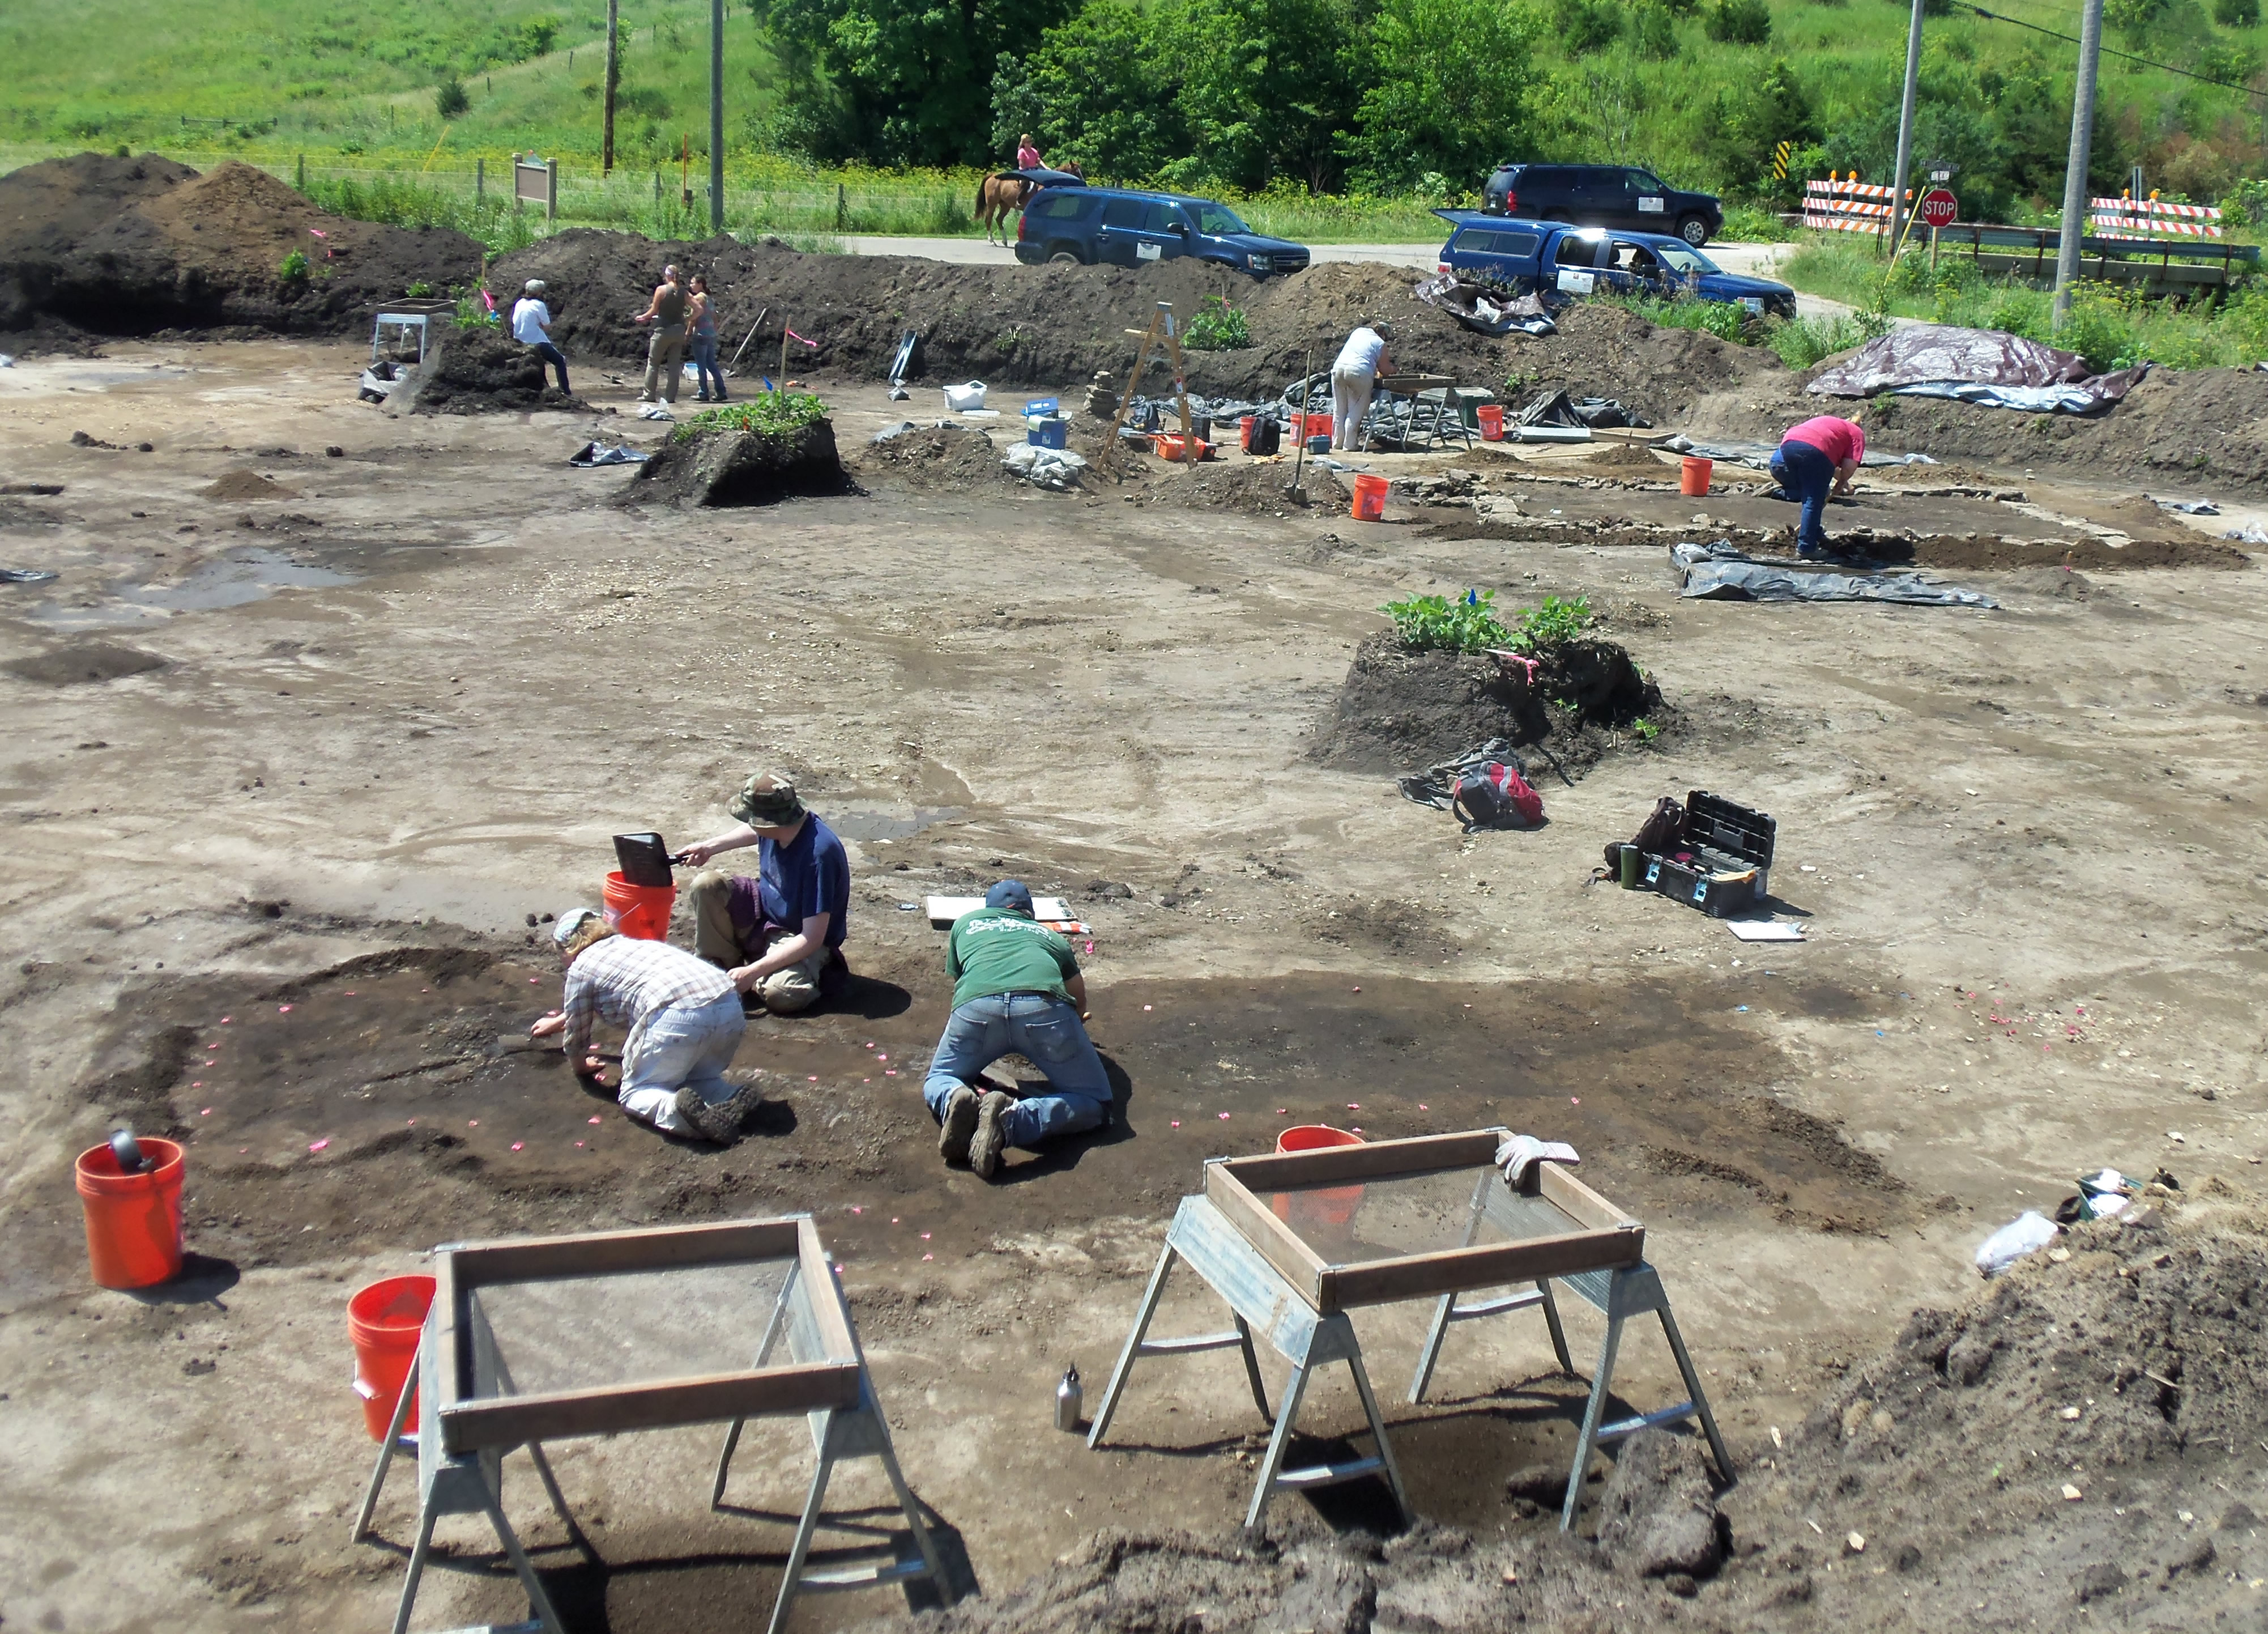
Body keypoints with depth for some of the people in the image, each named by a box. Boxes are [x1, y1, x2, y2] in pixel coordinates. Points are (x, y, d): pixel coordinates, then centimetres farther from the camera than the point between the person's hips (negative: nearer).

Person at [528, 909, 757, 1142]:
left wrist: (581, 1067, 46)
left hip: (676, 1018, -6)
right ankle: (730, 1101, -8)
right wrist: (558, 1021, 70)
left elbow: (576, 1036, 26)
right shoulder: (630, 945, 38)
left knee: (635, 1092, 11)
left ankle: (679, 1110, -23)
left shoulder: (581, 967, 17)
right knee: (698, 1078, 26)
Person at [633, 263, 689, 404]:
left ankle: (649, 394, 7)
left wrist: (642, 317, 12)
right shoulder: (683, 291, 3)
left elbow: (654, 311, -4)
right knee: (674, 365, 8)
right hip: (679, 330, 4)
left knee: (653, 363, 7)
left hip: (664, 330, -4)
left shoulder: (661, 289, -8)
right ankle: (671, 396, 6)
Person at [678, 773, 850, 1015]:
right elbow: (755, 832, 20)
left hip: (801, 943, -7)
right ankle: (717, 966, -1)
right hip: (765, 910, 7)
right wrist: (710, 847, 14)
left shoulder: (819, 854, -35)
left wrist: (753, 972, -32)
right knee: (707, 884, -14)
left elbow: (812, 938, -32)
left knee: (780, 995, -36)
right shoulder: (777, 825, -13)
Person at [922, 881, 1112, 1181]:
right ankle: (1012, 1119, -16)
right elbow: (1080, 1001, 42)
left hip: (976, 1006, 1)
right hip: (1044, 1007, -1)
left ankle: (954, 1100, -10)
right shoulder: (1051, 937, 37)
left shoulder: (966, 923, 38)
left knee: (938, 1081, 29)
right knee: (1095, 1103, 15)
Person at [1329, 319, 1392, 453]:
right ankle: (1348, 445, 1)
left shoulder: (1358, 332, 24)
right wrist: (1393, 371, 33)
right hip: (1360, 373, -5)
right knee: (1355, 412, 3)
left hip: (1339, 368, 5)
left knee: (1339, 410, 13)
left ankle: (1337, 443, 15)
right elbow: (1384, 370, 11)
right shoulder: (1380, 344, 8)